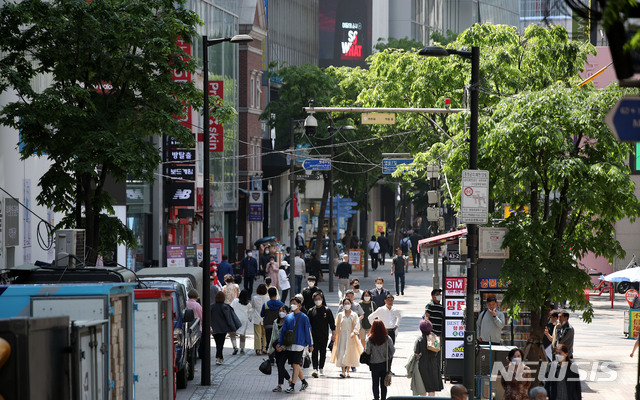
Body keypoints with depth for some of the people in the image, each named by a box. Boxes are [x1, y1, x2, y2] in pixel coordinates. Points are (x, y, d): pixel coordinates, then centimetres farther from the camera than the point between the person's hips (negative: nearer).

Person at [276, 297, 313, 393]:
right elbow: (283, 331, 13)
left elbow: (308, 331, -1)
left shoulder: (304, 317, -2)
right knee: (295, 365, 9)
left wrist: (310, 344, -2)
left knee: (296, 364, -10)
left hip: (299, 344, -5)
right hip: (289, 345, 5)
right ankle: (304, 382, 24)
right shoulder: (288, 317, 11)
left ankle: (292, 386, -10)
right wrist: (279, 343, 7)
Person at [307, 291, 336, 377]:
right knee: (314, 352, -12)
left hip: (324, 335, 0)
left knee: (323, 352, 8)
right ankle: (315, 369, -19)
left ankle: (321, 369, 21)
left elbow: (332, 323, 5)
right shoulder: (311, 311, 6)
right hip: (314, 335, 0)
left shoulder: (327, 310, 4)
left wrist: (333, 334, 0)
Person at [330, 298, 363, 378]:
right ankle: (343, 372, -18)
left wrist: (354, 333, -22)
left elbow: (356, 325, -5)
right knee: (342, 352, -11)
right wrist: (336, 337, 6)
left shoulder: (354, 315, 3)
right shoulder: (340, 315, 6)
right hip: (342, 335, 0)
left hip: (351, 336, 0)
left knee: (349, 353, 1)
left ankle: (347, 372, 12)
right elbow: (337, 326, 9)